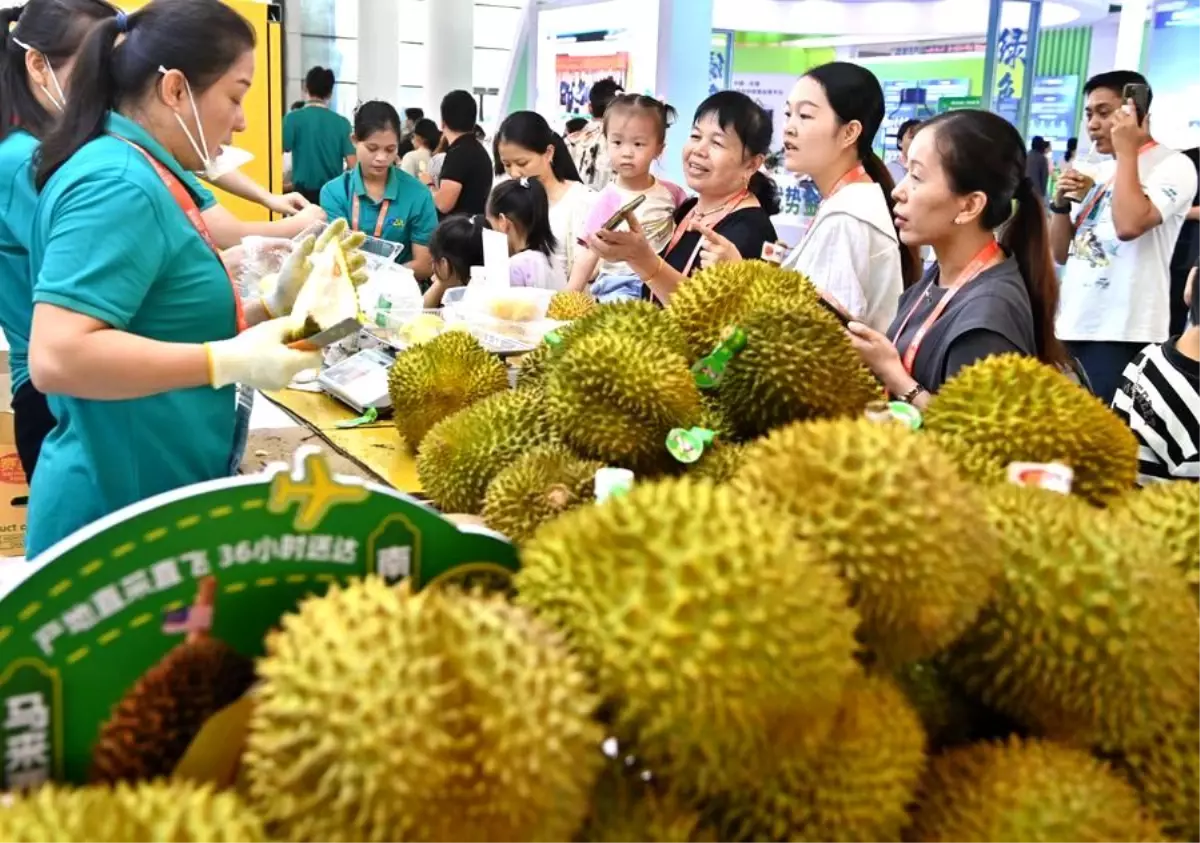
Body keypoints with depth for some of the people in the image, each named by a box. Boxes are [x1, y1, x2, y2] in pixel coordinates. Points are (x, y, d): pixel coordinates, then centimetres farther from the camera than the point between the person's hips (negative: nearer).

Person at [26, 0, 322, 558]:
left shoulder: (142, 178, 10)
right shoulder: (118, 185, -19)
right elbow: (57, 358, -29)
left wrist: (272, 305, 4)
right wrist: (231, 362, -25)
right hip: (119, 512, -10)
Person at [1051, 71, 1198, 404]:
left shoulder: (1173, 166, -6)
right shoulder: (1101, 171, 16)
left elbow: (1129, 225, -26)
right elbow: (1061, 253, 18)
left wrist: (1126, 150, -15)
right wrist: (1061, 203, 0)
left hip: (1121, 335, -8)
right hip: (1071, 327, 8)